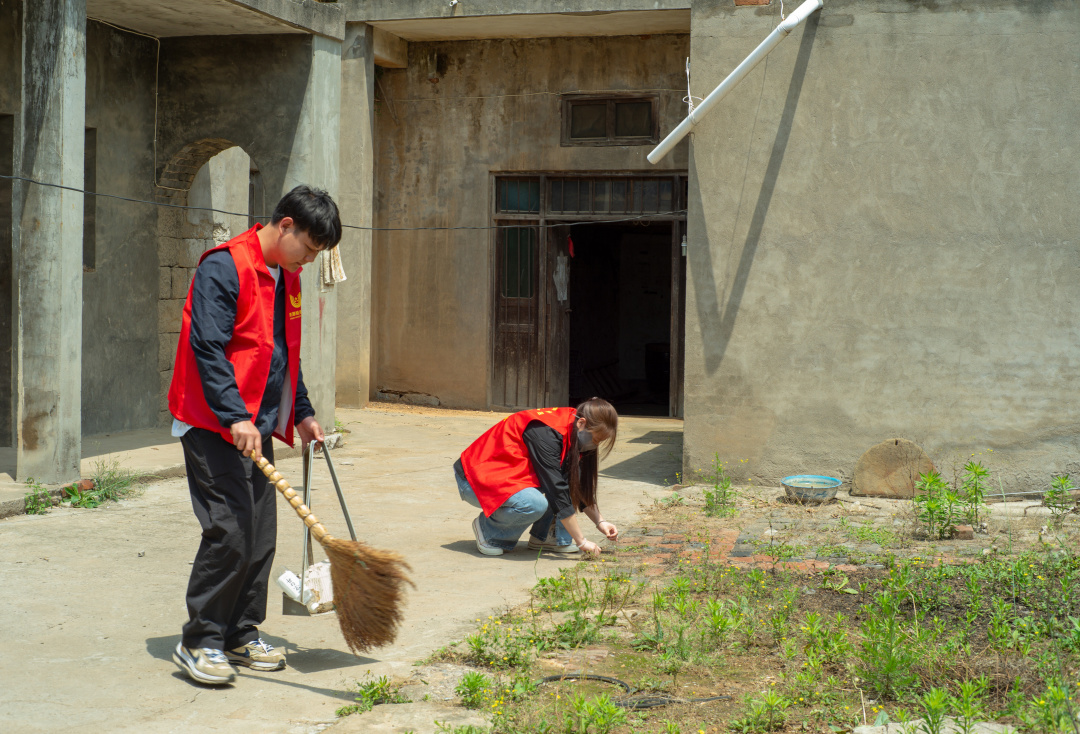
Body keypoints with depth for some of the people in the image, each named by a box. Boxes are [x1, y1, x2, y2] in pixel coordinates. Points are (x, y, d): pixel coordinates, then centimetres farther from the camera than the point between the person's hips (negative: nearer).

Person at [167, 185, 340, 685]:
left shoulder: (286, 279, 15)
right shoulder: (224, 267, -13)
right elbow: (207, 348, -20)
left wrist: (301, 414, 20)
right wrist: (234, 417, -26)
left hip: (257, 428, 9)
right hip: (215, 426, -9)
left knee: (260, 536, 8)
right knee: (230, 532, -11)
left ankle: (241, 635, 20)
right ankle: (199, 642, 0)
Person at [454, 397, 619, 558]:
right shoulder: (544, 434, -28)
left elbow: (581, 486, 12)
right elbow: (557, 491, -28)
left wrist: (600, 521, 2)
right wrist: (581, 541, -25)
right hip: (475, 480, -9)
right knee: (535, 504, -33)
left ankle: (542, 536, 0)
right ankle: (488, 529, -7)